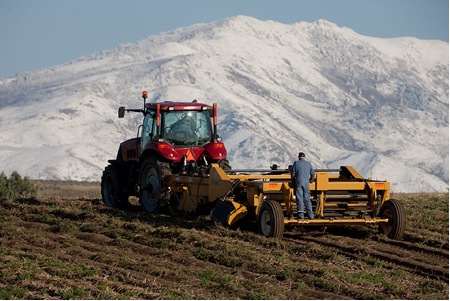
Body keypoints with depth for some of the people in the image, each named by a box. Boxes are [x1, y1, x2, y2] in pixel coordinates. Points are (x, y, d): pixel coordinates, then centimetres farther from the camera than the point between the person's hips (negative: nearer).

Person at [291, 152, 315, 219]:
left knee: (299, 199, -1)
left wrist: (294, 181, 21)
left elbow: (293, 174, 3)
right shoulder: (308, 164, 10)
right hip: (306, 183, 2)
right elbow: (313, 174, 15)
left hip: (298, 182, -2)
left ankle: (301, 215, -5)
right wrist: (311, 180, 34)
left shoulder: (296, 163, 2)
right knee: (307, 199, 6)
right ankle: (310, 215, 0)